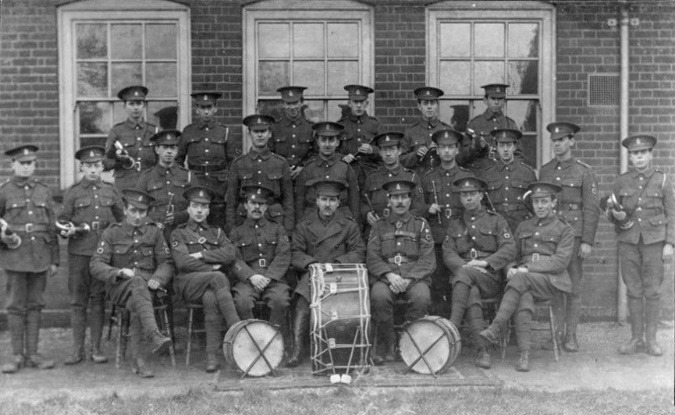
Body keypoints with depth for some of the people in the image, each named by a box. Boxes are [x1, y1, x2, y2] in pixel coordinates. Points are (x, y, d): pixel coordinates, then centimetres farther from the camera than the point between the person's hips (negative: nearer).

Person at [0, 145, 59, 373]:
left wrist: (54, 260, 8)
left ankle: (32, 354, 13)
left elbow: (52, 228, 11)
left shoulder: (43, 191, 10)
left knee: (35, 305, 6)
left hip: (40, 256, 3)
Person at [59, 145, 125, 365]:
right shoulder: (72, 192, 6)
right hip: (78, 252, -1)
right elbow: (61, 220, 6)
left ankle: (96, 348, 11)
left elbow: (123, 219, 15)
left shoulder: (111, 191, 10)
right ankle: (77, 349, 9)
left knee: (98, 300, 4)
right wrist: (67, 230, -15)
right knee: (78, 301, 2)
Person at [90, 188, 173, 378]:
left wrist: (157, 279, -13)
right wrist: (119, 272, -20)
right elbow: (95, 265, -1)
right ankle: (155, 336, -55)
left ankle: (136, 358, -33)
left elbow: (167, 263, 9)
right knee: (138, 283, -37)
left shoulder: (154, 231, 13)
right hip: (119, 287, -2)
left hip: (147, 286, 2)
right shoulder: (111, 233, 7)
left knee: (137, 305, -34)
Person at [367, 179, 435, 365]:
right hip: (385, 276, 0)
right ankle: (385, 348, -15)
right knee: (379, 296, -33)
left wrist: (408, 279, -13)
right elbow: (372, 258, 5)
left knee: (422, 297, -33)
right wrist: (389, 275, -14)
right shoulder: (379, 226, 16)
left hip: (415, 276, 0)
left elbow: (428, 260, 3)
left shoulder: (420, 224, 13)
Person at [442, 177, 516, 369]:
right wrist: (465, 266, -13)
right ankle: (483, 349, -40)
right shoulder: (454, 225, 22)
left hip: (491, 278, -2)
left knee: (465, 275, -35)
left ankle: (452, 327, -40)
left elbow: (510, 250, 1)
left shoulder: (496, 220, 14)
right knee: (471, 293, -34)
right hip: (463, 278, 2)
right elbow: (448, 253, 8)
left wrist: (484, 262, -14)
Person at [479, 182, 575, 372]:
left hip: (551, 281, -3)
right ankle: (524, 355, -40)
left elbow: (561, 261, -3)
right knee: (523, 300, -34)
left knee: (521, 279, -35)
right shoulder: (523, 227, 24)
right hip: (524, 281, 3)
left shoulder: (564, 229, 10)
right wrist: (511, 268, -3)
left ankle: (495, 330, -40)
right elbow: (512, 255, 23)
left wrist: (528, 268, -14)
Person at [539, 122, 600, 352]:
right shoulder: (544, 170, 11)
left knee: (573, 286, 0)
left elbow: (591, 208, -4)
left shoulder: (584, 171, -1)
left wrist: (587, 241, -10)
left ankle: (571, 335, 8)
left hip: (574, 233, -3)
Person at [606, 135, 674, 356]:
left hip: (654, 240, -2)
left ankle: (651, 339, 10)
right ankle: (636, 338, 12)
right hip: (628, 241, 2)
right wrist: (616, 215, -11)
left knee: (653, 291, 1)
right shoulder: (621, 182, 6)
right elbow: (610, 212, 13)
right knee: (633, 291, 5)